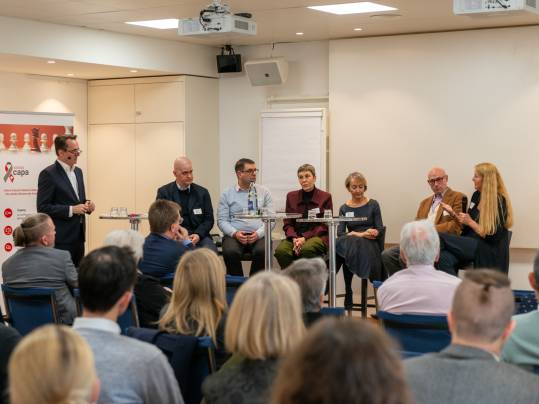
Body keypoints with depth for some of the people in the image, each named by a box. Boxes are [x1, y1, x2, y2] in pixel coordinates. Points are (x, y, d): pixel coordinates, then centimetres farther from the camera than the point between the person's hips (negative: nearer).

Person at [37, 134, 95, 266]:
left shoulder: (78, 171, 14)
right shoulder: (48, 174, -11)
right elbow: (43, 208, -15)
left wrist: (87, 204, 1)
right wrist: (71, 210, -20)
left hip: (78, 235, 8)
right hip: (61, 238, -8)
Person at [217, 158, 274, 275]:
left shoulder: (264, 192, 14)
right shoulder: (227, 194, 12)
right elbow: (222, 220, 5)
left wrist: (259, 233, -12)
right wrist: (235, 233, -13)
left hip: (259, 235, 0)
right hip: (234, 235, 0)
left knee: (262, 251, -33)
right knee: (230, 252, -33)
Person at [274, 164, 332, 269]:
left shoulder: (325, 197, 5)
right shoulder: (291, 196, 14)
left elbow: (326, 225, 1)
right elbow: (287, 223, 12)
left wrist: (305, 238, -12)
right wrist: (294, 238, -11)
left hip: (318, 236, -3)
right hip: (295, 236, 3)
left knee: (306, 249, -38)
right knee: (280, 250, -31)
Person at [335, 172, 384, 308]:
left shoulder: (373, 205, 11)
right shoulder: (344, 209, 16)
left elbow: (380, 230, 6)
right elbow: (340, 233, 3)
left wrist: (375, 233, -18)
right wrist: (360, 234, -13)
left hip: (369, 245, -2)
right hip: (350, 243, 2)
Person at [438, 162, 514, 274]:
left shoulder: (499, 201, -10)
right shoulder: (477, 195, 12)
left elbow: (492, 237, -13)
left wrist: (470, 222, -15)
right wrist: (452, 213, 2)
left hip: (489, 252, -7)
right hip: (470, 244, 7)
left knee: (440, 239, -24)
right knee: (445, 258, -28)